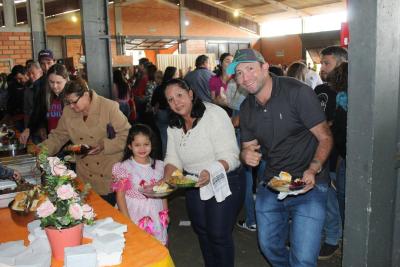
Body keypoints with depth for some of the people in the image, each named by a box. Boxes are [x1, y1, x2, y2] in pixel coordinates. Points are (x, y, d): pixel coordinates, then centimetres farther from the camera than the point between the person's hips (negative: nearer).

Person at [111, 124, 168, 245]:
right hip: (135, 216, -3)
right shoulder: (124, 167, -9)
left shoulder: (159, 166, 3)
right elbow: (120, 195, -9)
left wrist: (165, 212, 11)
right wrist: (127, 220, -11)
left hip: (156, 215, 3)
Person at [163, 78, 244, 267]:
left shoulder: (215, 114, -20)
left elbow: (230, 156, -25)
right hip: (194, 186, 7)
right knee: (201, 230, 19)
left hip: (223, 184, -6)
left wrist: (211, 172, -41)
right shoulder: (174, 126, 2)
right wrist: (167, 179, -19)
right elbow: (173, 159, 0)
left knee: (219, 235, -1)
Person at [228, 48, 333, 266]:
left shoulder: (297, 92, -16)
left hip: (308, 185, -5)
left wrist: (313, 169, -30)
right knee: (269, 246, 19)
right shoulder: (246, 109, 3)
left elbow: (325, 137, -13)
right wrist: (246, 155, -13)